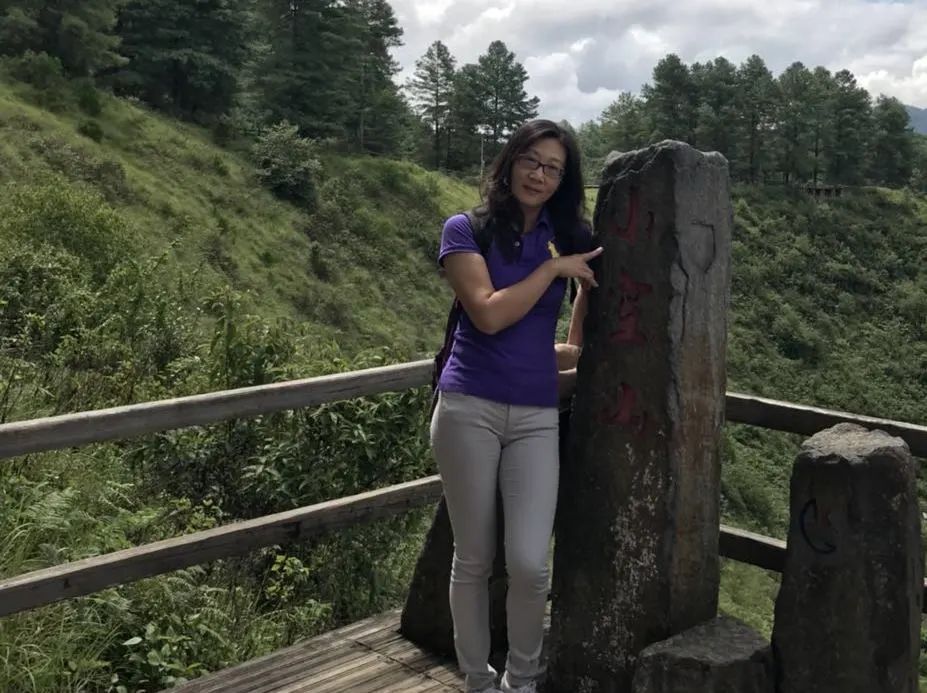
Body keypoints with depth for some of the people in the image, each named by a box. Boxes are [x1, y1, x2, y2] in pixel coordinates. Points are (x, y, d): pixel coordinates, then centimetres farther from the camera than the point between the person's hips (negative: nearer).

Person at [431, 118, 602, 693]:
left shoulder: (571, 238, 10)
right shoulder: (467, 230, 0)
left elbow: (587, 332, 23)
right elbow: (488, 313, -14)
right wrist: (553, 267, -9)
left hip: (537, 416, 2)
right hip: (470, 409, -2)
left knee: (530, 564, -8)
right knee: (474, 560, 6)